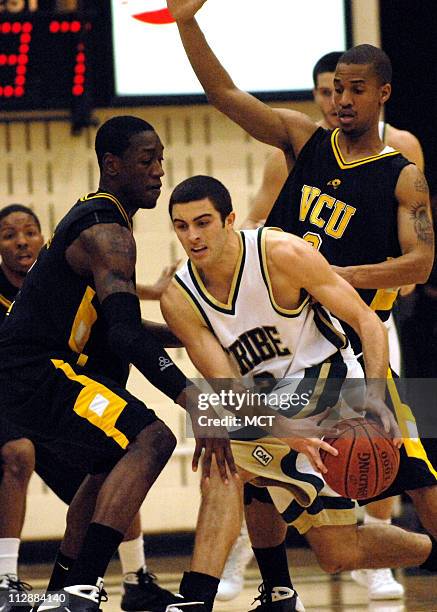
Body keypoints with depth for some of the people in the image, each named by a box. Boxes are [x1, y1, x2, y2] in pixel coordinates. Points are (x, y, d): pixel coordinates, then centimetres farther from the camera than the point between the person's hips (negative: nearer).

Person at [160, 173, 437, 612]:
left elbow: (366, 321, -14)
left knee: (223, 464, -26)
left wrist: (372, 395, -30)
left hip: (325, 378, -6)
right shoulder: (178, 299, -8)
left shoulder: (283, 254, -18)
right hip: (270, 400, 7)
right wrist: (289, 431, -31)